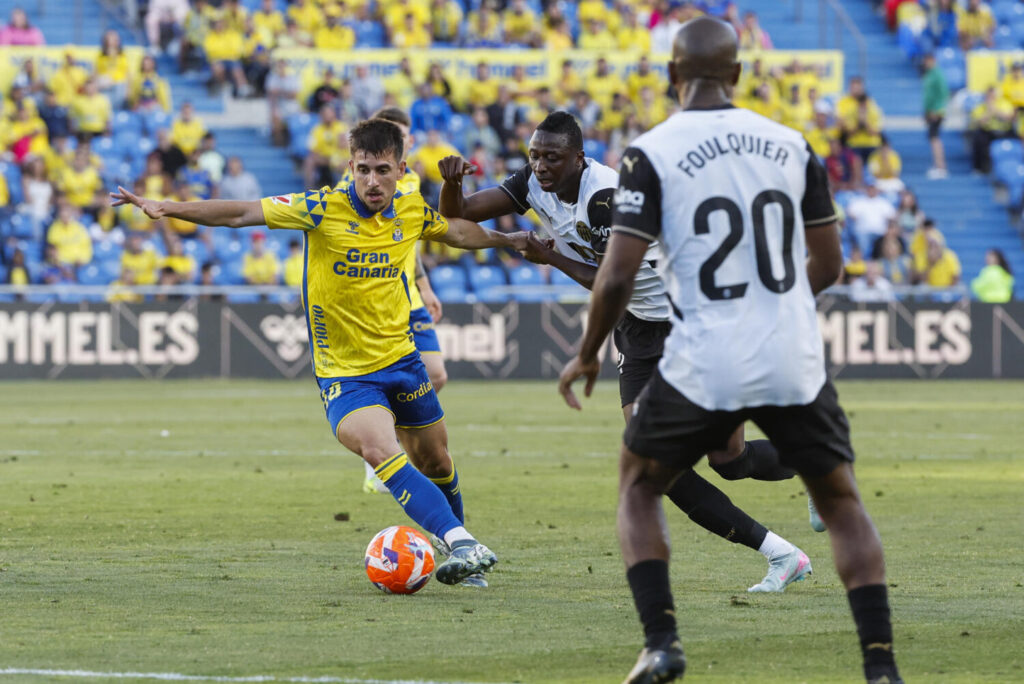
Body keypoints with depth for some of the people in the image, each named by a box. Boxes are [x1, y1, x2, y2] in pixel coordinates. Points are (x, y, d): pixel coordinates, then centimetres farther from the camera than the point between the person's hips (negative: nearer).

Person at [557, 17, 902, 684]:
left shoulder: (652, 153, -7)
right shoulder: (790, 144, 5)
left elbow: (619, 276, -10)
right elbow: (828, 263, 13)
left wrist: (587, 355, 7)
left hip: (705, 369, -2)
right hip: (795, 365, 2)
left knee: (639, 487, 21)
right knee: (842, 502, 19)